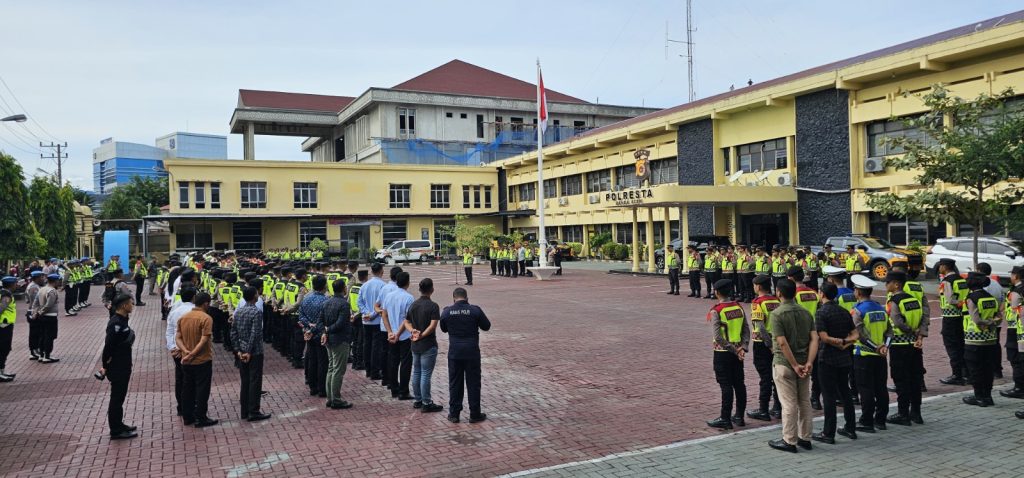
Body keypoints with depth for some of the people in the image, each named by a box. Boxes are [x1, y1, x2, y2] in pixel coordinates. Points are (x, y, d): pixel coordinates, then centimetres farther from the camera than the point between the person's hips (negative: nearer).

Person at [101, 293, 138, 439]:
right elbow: (108, 345, -23)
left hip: (123, 366, 9)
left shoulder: (122, 320, 8)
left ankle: (118, 425, 31)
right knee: (117, 397, 0)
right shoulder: (116, 323, -22)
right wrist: (105, 366, -15)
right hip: (117, 367, -9)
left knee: (120, 396, 19)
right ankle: (116, 431, 10)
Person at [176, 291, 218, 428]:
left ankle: (187, 417, 23)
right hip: (202, 360, -6)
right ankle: (201, 418, 6)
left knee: (187, 388, 15)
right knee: (202, 389, 2)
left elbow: (178, 338, 2)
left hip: (186, 362, 7)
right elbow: (204, 340, -23)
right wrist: (192, 354, -18)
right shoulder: (206, 318, -16)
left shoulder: (183, 317, 6)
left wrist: (186, 351, -10)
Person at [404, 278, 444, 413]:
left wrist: (413, 331, -7)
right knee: (426, 374, -2)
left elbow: (407, 322, 9)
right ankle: (426, 404, 4)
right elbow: (433, 325, -23)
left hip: (415, 345, 7)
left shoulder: (413, 305, 6)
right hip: (428, 345, -7)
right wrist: (421, 335, -16)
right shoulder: (433, 306, -15)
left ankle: (417, 400, 25)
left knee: (416, 372, 16)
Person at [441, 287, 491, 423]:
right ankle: (474, 414, 14)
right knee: (473, 383, 8)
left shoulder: (446, 311, -5)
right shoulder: (475, 310, -10)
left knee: (454, 383, 12)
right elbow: (486, 326, 2)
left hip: (454, 352, 1)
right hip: (472, 352, -1)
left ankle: (454, 414, 17)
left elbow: (443, 329, 10)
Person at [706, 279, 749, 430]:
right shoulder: (739, 307, 5)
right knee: (739, 384, 12)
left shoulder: (716, 311, -15)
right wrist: (742, 348, -2)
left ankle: (725, 419, 3)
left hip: (723, 353, -6)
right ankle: (739, 416, 21)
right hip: (737, 352, 6)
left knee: (726, 385, -2)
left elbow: (718, 337, -19)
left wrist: (734, 349, -12)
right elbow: (746, 330, 4)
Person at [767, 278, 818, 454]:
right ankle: (805, 438, 24)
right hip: (803, 363, 6)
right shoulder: (806, 313, 4)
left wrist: (795, 365, -15)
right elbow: (814, 339, -4)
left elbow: (782, 343, -20)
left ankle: (789, 441, 10)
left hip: (784, 364, -6)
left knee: (789, 404, 1)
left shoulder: (777, 314, -14)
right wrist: (809, 363, -9)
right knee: (805, 401, 15)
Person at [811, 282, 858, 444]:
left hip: (827, 359, -7)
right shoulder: (844, 312, 8)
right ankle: (850, 428, 25)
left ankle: (828, 434, 2)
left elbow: (824, 337, -19)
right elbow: (854, 335, 7)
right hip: (844, 359, 7)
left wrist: (839, 342, -5)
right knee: (845, 393, 17)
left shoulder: (821, 312, -13)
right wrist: (845, 343, -7)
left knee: (829, 396, -3)